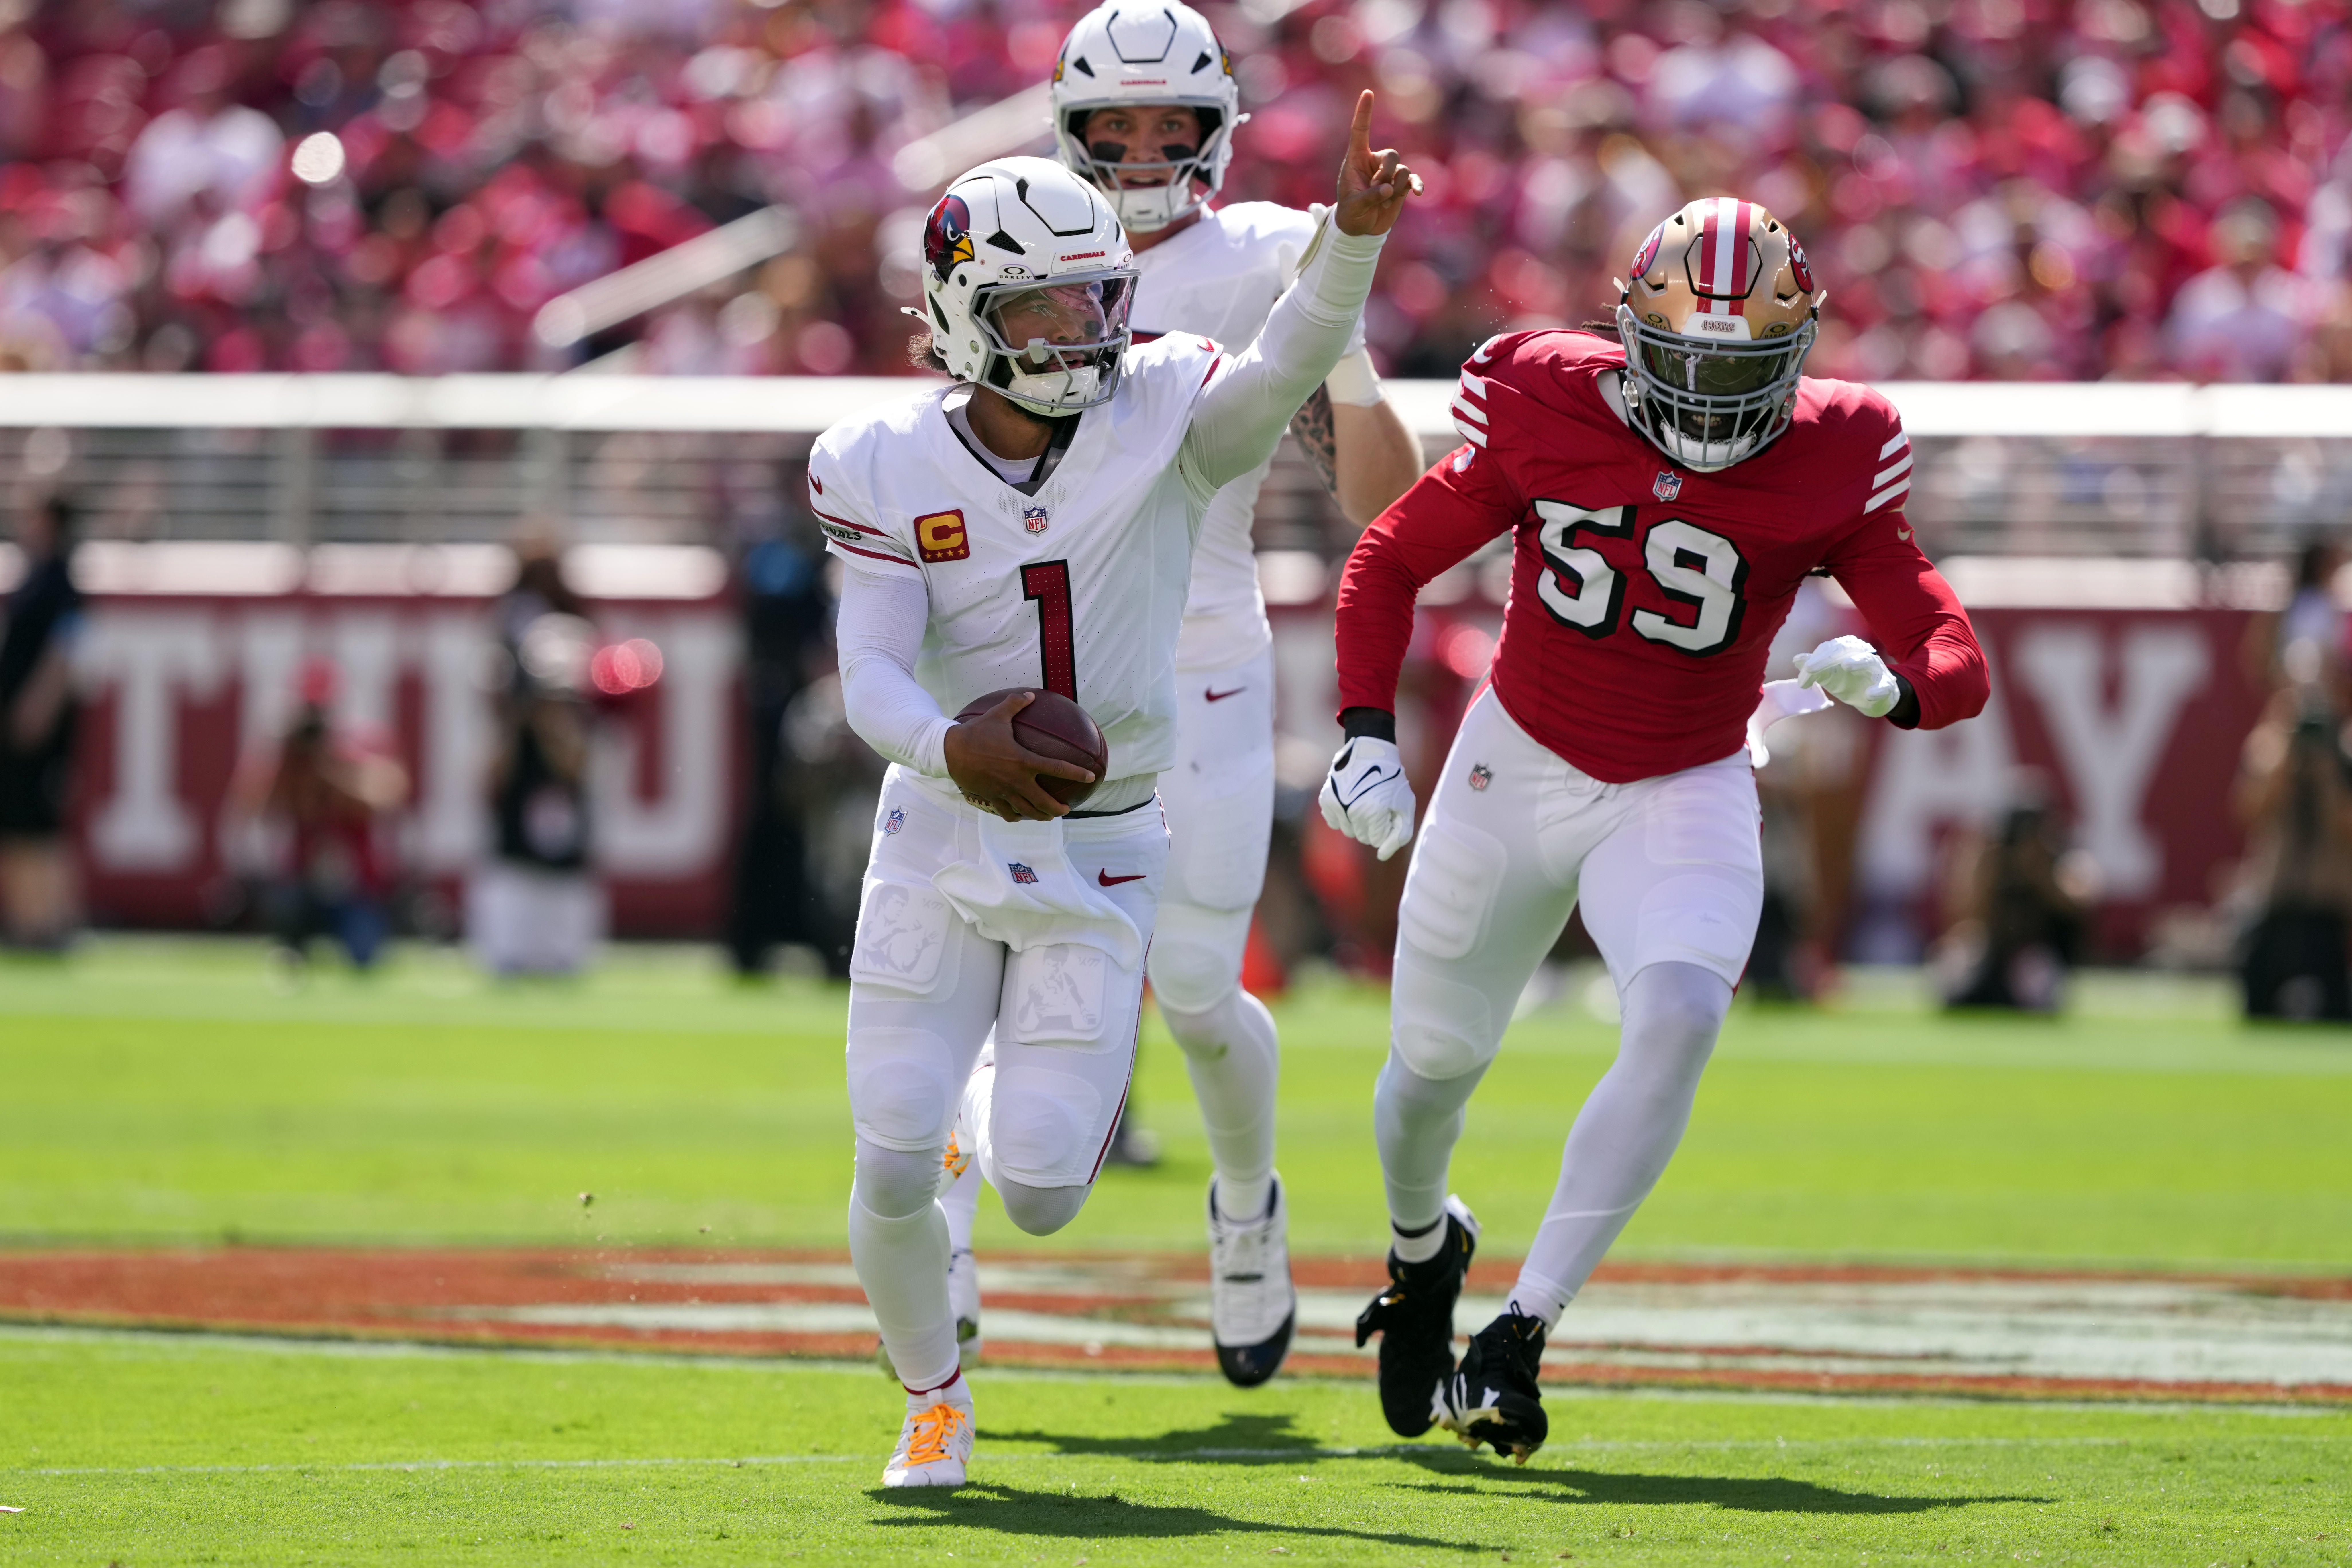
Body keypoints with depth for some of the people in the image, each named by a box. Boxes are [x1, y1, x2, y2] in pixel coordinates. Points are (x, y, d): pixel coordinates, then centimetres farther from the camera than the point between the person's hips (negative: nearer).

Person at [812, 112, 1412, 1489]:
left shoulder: (1164, 421, -7)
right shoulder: (890, 469, -7)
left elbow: (1290, 364, -26)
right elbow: (873, 677, -14)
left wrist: (1353, 236, -46)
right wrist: (950, 747, -37)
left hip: (1102, 857, 0)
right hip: (942, 841, 0)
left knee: (1042, 1195, -6)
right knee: (894, 1180, -6)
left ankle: (998, 1113, 34)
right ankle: (935, 1400, 25)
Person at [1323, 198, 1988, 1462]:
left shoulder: (1829, 468, -16)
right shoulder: (1546, 419, -16)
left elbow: (1956, 661, -17)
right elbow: (1390, 561, -2)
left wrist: (1891, 683, -41)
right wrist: (1366, 733, -13)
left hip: (1686, 793, -1)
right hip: (1518, 772, 1)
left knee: (1679, 1017, -28)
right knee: (1436, 1060, 12)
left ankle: (1519, 1337, -23)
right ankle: (1421, 1249, 49)